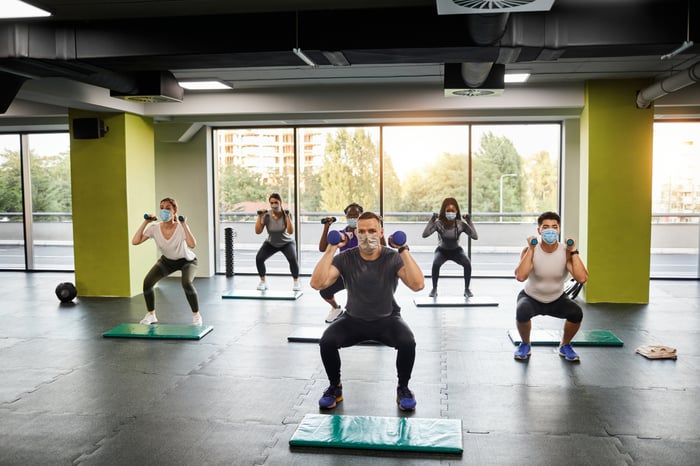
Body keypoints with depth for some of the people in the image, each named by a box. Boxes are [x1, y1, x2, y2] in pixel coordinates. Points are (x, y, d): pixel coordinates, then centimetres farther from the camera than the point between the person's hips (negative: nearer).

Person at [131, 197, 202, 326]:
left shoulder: (181, 227, -29)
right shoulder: (154, 228, -19)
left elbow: (192, 245, -46)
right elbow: (135, 241, -26)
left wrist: (183, 224, -42)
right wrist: (145, 223, -25)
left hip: (187, 261, -4)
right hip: (167, 261, 4)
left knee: (187, 283, -33)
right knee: (147, 282, -17)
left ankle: (196, 315, -10)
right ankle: (151, 315, 6)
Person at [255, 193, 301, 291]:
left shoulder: (286, 214, -21)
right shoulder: (266, 215, -18)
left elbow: (290, 231, -31)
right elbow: (258, 231, -21)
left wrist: (288, 216, -37)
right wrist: (259, 217, -26)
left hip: (287, 243, -2)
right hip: (271, 243, 2)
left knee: (292, 259, -30)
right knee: (259, 258, -22)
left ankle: (296, 282, -7)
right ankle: (263, 282, 0)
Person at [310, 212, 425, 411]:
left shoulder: (393, 258, -15)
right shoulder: (345, 258, -13)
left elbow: (418, 285, -32)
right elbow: (317, 283, -27)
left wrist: (404, 250, -34)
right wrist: (331, 248, -28)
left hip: (387, 320, -1)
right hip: (353, 320, 1)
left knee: (408, 342, -32)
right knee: (327, 341, -27)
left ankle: (403, 389, -2)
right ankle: (335, 387, 1)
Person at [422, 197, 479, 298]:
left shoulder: (460, 224, -21)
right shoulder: (438, 224, -24)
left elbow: (475, 236, -27)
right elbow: (424, 235, -35)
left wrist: (469, 222, -32)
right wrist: (431, 220, -39)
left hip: (456, 251, 1)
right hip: (442, 250, -1)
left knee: (467, 264, -28)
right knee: (435, 264, -33)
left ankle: (467, 289, -7)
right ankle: (434, 289, -11)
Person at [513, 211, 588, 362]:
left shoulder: (566, 252, -16)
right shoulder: (529, 250, -20)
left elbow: (582, 278, -31)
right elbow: (520, 277, -38)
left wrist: (573, 251, -27)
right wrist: (531, 250, -33)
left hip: (557, 299, 2)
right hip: (531, 298, -2)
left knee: (577, 313, -28)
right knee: (521, 313, -35)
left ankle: (565, 346, 5)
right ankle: (525, 345, -1)